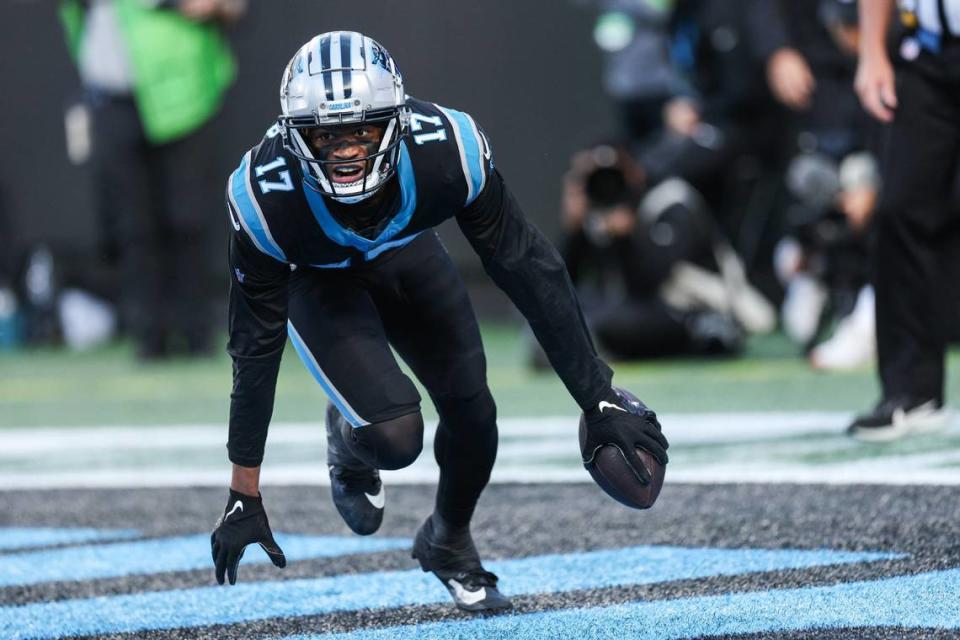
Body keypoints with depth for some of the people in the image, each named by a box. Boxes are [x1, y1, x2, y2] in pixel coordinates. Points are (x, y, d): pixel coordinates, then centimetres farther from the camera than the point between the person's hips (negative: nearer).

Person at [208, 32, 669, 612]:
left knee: (471, 413, -4)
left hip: (404, 254, 3)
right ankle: (349, 444, 18)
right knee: (395, 437, -22)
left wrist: (599, 398, -23)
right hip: (315, 280, -2)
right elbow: (257, 345, -27)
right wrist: (245, 495, -21)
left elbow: (530, 271, -26)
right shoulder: (265, 197, -38)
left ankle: (450, 544, 29)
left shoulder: (447, 150, -37)